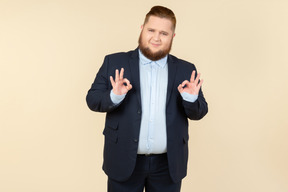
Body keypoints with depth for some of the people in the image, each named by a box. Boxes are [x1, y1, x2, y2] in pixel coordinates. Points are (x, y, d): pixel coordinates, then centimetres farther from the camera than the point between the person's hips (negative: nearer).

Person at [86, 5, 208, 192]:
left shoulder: (186, 70, 4)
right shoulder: (115, 63, 0)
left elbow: (199, 113, 5)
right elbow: (92, 99, -1)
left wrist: (191, 99, -17)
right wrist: (114, 96, -21)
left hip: (168, 165, 2)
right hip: (124, 162, -1)